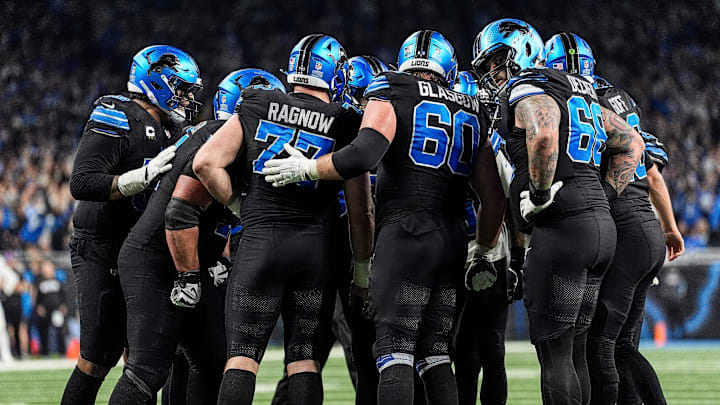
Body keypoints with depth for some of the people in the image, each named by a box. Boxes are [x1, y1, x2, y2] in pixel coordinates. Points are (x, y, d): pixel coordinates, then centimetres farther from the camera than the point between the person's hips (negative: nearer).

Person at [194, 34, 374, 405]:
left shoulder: (255, 109, 6)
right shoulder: (344, 126, 3)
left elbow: (206, 163, -1)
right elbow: (360, 210, 6)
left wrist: (237, 205, 11)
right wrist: (362, 267, 16)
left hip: (259, 239, 0)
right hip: (315, 245, 0)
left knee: (242, 356, 1)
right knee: (305, 358, 6)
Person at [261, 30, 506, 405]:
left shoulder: (392, 96, 2)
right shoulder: (471, 113, 18)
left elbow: (362, 156, -16)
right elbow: (493, 196, 17)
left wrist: (306, 169, -2)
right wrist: (483, 252, 29)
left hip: (406, 233, -6)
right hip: (452, 240, 6)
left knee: (395, 352, -10)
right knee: (435, 355, 11)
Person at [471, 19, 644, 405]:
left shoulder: (528, 93, -7)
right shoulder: (581, 93, 21)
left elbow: (544, 136, -30)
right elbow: (632, 144, 28)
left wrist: (539, 194, -17)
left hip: (563, 227, -9)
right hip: (602, 226, 9)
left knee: (553, 352, -6)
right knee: (573, 350, 14)